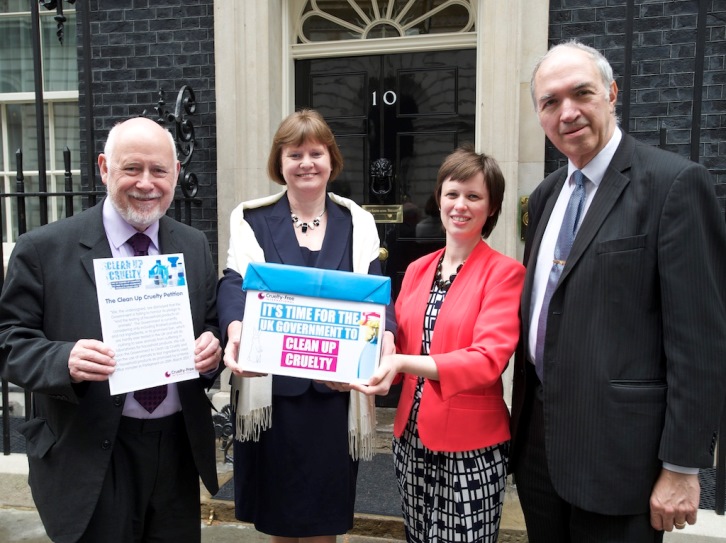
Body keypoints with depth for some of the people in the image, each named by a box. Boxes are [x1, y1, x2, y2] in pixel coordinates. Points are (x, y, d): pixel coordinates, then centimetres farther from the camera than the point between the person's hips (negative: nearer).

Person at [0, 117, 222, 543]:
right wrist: (64, 360, -25)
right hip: (89, 457, -3)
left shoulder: (195, 246, 4)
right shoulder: (44, 248, -7)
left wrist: (213, 348, -12)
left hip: (180, 448, 4)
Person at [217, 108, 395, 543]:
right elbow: (235, 284, -11)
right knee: (278, 508, 16)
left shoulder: (357, 222, 5)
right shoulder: (252, 219, 3)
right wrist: (236, 330, -33)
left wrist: (385, 335, -25)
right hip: (273, 385, 0)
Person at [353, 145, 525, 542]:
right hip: (412, 436, 6)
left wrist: (404, 364, -29)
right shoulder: (417, 269, 7)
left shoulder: (504, 272, -10)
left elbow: (488, 360, -19)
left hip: (470, 445, -5)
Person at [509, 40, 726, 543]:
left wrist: (683, 466, -13)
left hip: (617, 449, -6)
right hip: (539, 441, 6)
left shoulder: (675, 182, -12)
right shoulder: (546, 195, 9)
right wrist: (522, 421, 14)